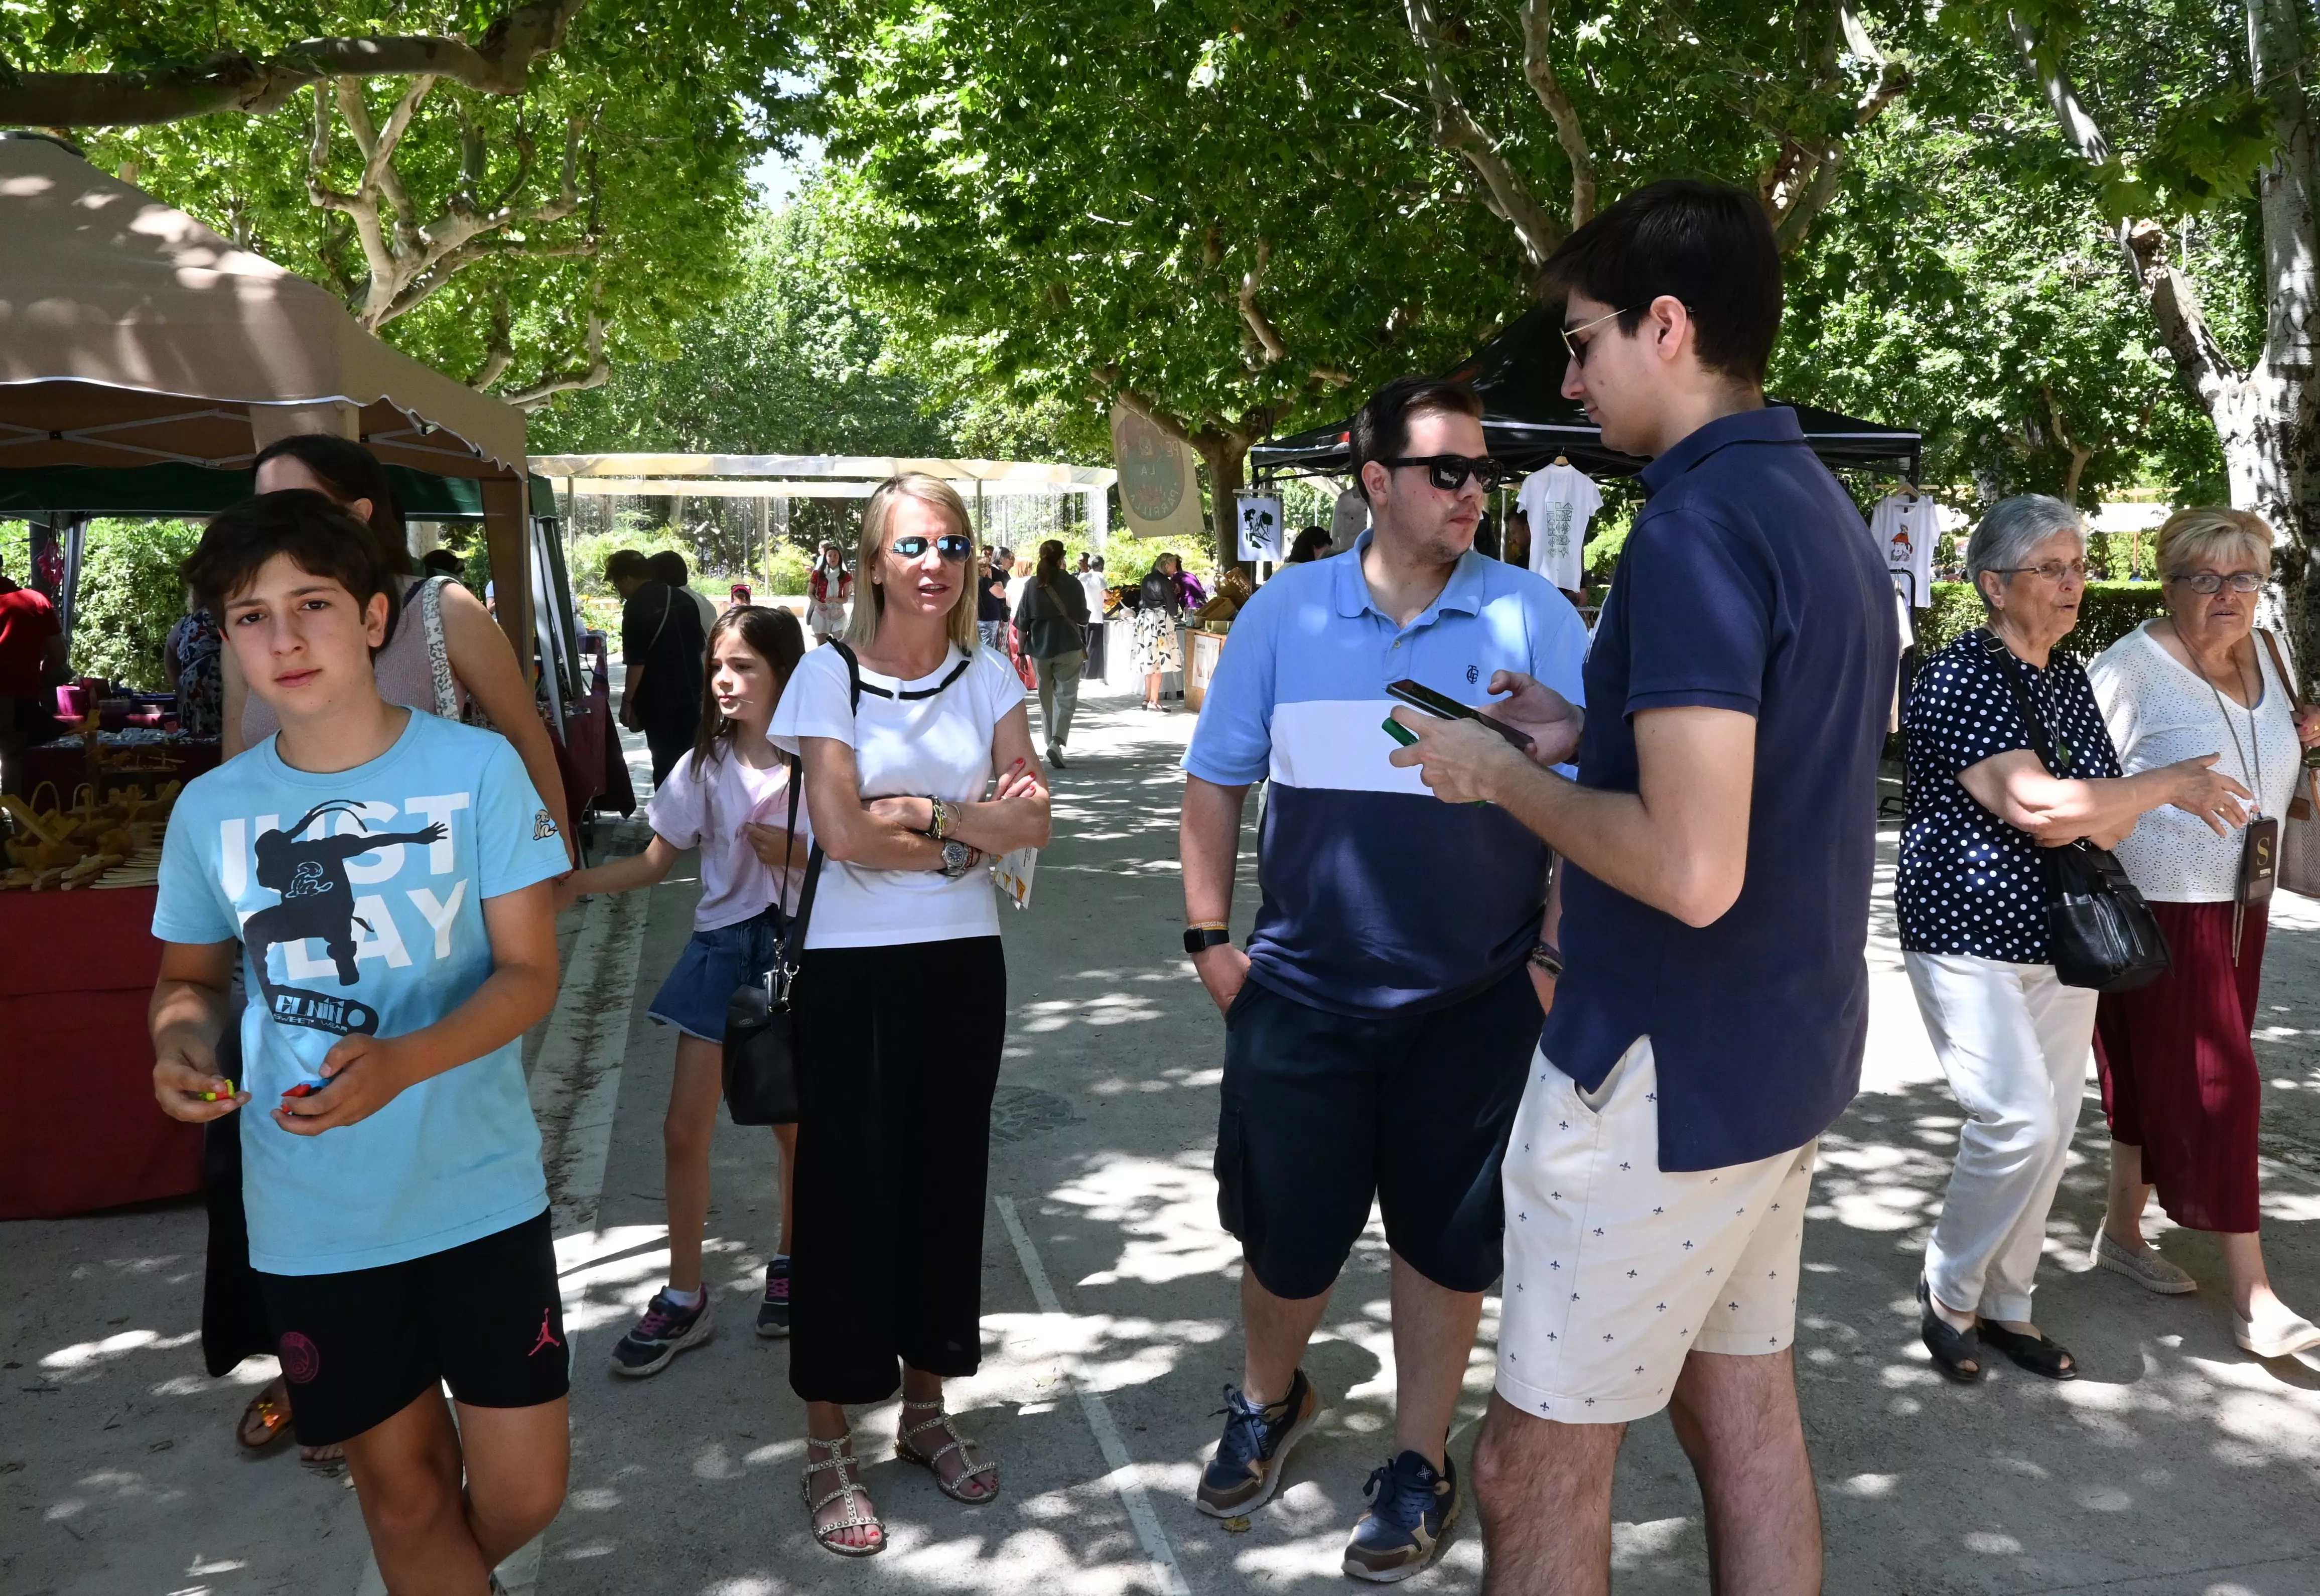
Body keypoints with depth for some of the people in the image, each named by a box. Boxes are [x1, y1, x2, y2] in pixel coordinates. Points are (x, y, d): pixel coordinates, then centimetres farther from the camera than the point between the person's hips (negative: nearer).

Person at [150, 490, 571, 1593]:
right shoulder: (211, 809, 0)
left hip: (480, 1192, -2)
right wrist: (184, 1041, -8)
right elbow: (192, 975, 15)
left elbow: (530, 974, -9)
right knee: (400, 1484, 13)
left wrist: (402, 1062, -26)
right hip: (309, 1216, 2)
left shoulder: (477, 768, -9)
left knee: (523, 1492, 4)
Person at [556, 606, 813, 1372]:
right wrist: (578, 882, -13)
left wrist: (794, 854, -21)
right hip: (722, 948, 3)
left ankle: (790, 1260, 33)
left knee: (794, 1123, 10)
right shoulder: (705, 764, 0)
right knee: (685, 1126, 2)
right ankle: (685, 1296, 15)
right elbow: (655, 861, 2)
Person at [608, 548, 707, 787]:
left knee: (665, 760, 0)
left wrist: (627, 702, -11)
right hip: (690, 692, 7)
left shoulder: (636, 606, -13)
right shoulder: (680, 598, 8)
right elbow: (701, 644, 14)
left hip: (658, 698, -7)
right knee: (687, 758, 13)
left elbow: (637, 662, -18)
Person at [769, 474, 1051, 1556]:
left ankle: (926, 1412, 29)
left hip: (965, 961, 4)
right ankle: (828, 1449, 16)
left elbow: (1033, 822, -4)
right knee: (848, 1190, 2)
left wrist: (926, 810, -16)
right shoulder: (831, 673, -5)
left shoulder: (987, 678, 5)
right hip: (854, 968, -4)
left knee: (948, 1182, 11)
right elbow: (843, 831, -15)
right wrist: (975, 835, -9)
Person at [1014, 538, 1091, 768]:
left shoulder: (1031, 585, -2)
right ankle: (1057, 742, -19)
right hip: (1069, 649, -2)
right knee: (1066, 697, 0)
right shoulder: (1072, 584, -5)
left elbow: (1022, 624, -1)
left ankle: (1051, 744, 20)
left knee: (1046, 698, 15)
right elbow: (1082, 619, 2)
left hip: (1040, 650, 2)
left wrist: (1022, 652, 5)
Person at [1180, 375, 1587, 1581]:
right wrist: (1209, 937, 3)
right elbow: (1216, 780, 7)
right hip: (1301, 993, 1)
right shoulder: (1284, 612, 0)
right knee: (1285, 1227, 11)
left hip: (1474, 1003, -1)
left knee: (1445, 1234, 12)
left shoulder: (1531, 618, -4)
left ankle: (1420, 1464, 33)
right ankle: (1268, 1402, 42)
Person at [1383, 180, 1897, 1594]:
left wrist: (1503, 775, -13)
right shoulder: (1828, 513, 9)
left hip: (1667, 1078, -10)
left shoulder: (1695, 529, -21)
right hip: (1786, 1054, 10)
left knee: (1536, 1469, 4)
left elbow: (1692, 871, -28)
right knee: (1747, 1420, 19)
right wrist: (1589, 735, 12)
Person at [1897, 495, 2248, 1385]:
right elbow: (2036, 805, -24)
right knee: (2019, 1122, -14)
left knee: (2052, 1130, 9)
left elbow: (2111, 819, 10)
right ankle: (1947, 1294, 8)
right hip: (1969, 938, -8)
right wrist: (2174, 785, -12)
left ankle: (2005, 1305, 24)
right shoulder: (1959, 679, -14)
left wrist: (2081, 817, -14)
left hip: (2060, 938, 8)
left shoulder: (2071, 681, 11)